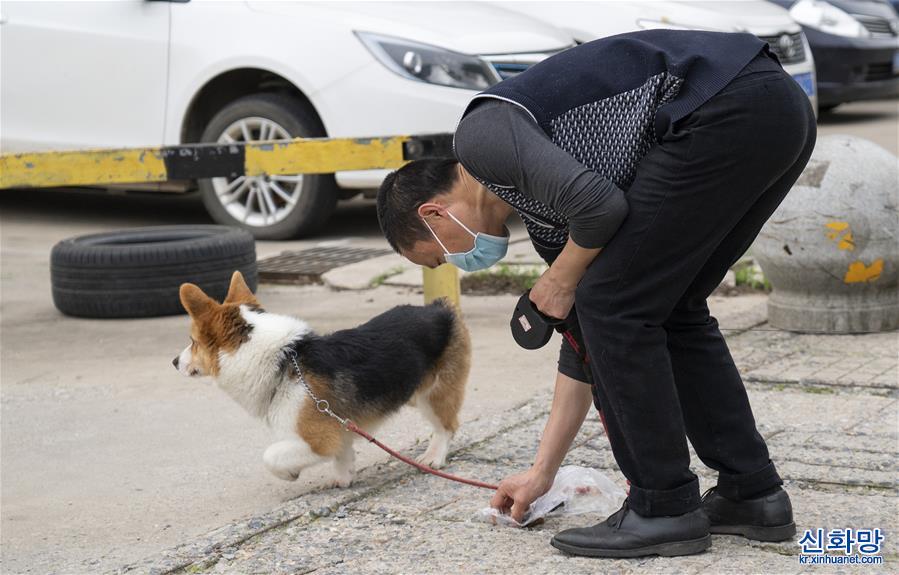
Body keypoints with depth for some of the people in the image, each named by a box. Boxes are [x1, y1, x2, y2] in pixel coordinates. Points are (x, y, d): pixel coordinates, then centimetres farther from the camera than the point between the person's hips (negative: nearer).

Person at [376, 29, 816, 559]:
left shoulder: (481, 135, 1)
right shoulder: (541, 208, 26)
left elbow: (598, 205, -15)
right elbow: (584, 335, 31)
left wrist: (561, 280, 6)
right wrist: (542, 472, 36)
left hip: (727, 111, -10)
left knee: (617, 307, 1)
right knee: (668, 311, 20)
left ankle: (665, 508, 8)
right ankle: (752, 494, 22)